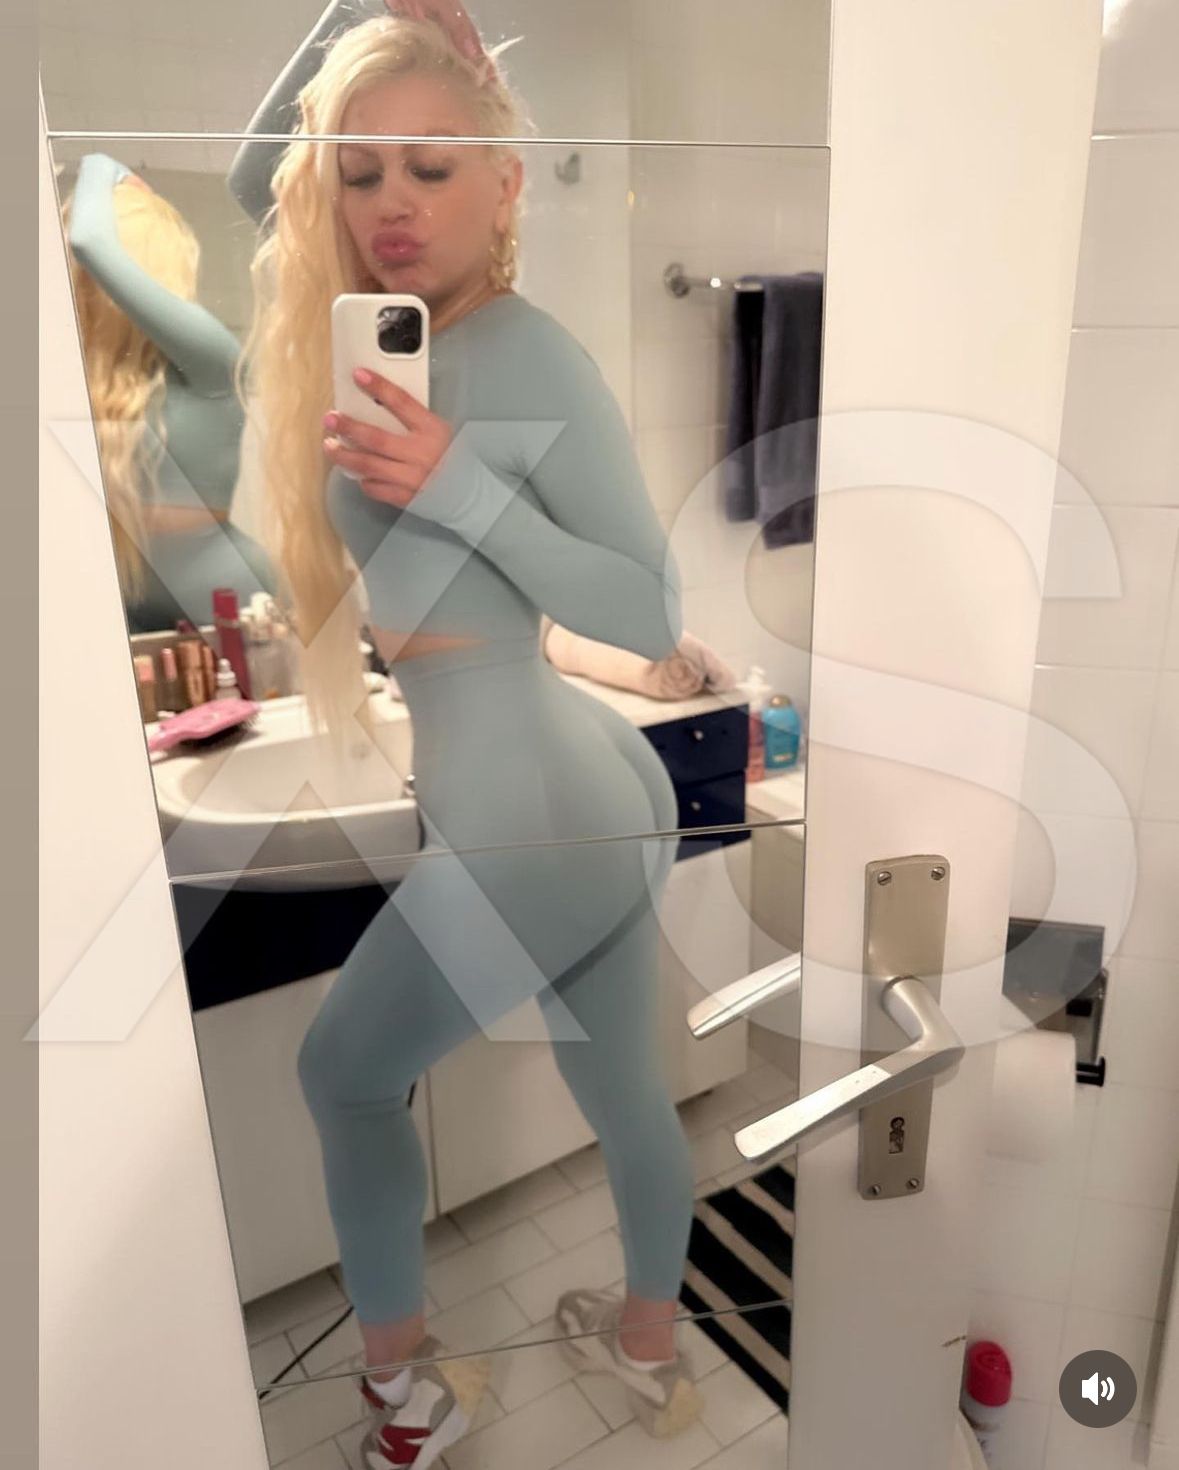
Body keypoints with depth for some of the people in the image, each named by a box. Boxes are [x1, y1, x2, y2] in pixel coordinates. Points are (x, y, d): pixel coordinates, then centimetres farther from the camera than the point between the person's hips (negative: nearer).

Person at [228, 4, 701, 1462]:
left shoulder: (534, 357, -16)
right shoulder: (395, 326, 7)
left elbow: (655, 612, -17)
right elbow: (253, 173, 19)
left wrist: (461, 491, -24)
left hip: (527, 826, -8)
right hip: (600, 796, 8)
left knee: (344, 1069, 15)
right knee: (623, 1089, 24)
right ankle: (650, 1343, 51)